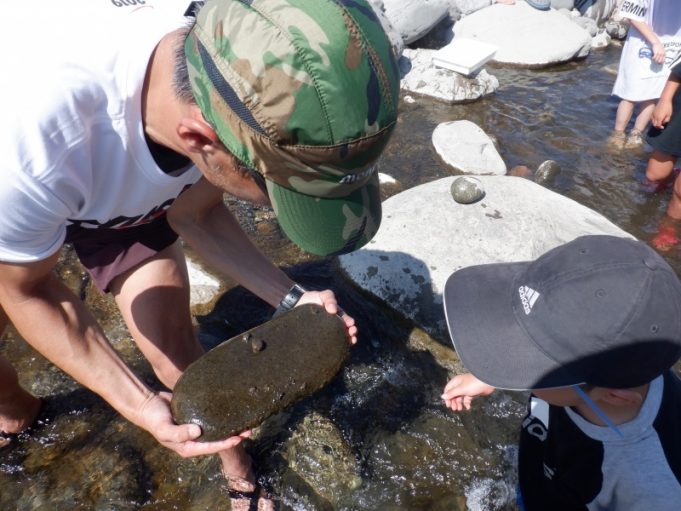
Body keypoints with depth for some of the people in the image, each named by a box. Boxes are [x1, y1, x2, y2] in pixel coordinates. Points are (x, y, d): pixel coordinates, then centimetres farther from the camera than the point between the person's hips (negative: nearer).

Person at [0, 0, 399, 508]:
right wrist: (141, 406, -27)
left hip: (129, 187, 2)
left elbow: (193, 213, -13)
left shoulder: (246, 82, -32)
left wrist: (291, 299, -22)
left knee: (175, 350, -2)